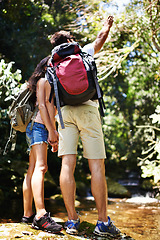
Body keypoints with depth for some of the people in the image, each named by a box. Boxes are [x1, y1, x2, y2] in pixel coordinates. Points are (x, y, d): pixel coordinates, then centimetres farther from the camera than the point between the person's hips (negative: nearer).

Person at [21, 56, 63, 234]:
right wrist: (51, 130, -17)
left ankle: (27, 214, 3)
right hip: (38, 126, -10)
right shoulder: (43, 81, 2)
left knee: (32, 170, 3)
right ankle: (41, 215, -33)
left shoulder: (50, 84, 29)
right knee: (40, 167, -22)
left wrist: (53, 134, 21)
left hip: (41, 128, 10)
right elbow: (41, 105, -10)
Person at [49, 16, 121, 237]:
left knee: (67, 165, -4)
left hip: (65, 111, 3)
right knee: (97, 167, -3)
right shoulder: (83, 53, 13)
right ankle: (103, 222, -4)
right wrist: (107, 26, 51)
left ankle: (72, 220, -5)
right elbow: (100, 40, 31)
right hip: (87, 109, -3)